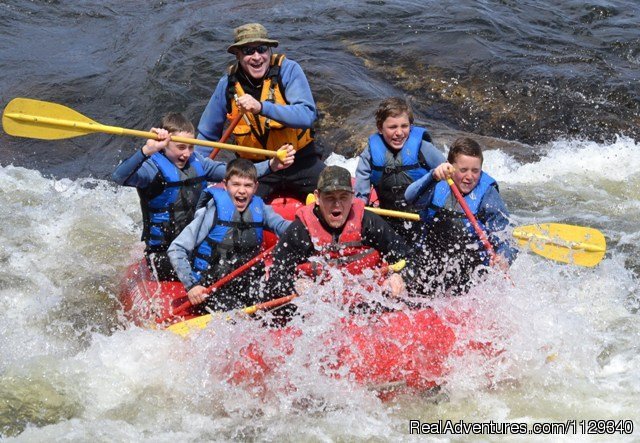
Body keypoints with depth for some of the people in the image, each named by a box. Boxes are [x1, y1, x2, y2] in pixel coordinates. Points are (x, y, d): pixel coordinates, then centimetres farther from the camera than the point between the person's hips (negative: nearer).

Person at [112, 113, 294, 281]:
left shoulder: (196, 162, 8)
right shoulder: (153, 167, -13)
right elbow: (119, 177, -31)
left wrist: (271, 165, -6)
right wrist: (147, 150, -47)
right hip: (163, 253, -7)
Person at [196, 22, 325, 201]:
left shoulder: (288, 70, -13)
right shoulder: (228, 84, -4)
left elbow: (307, 116, -26)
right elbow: (206, 135, 8)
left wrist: (262, 107, -36)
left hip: (299, 159, -1)